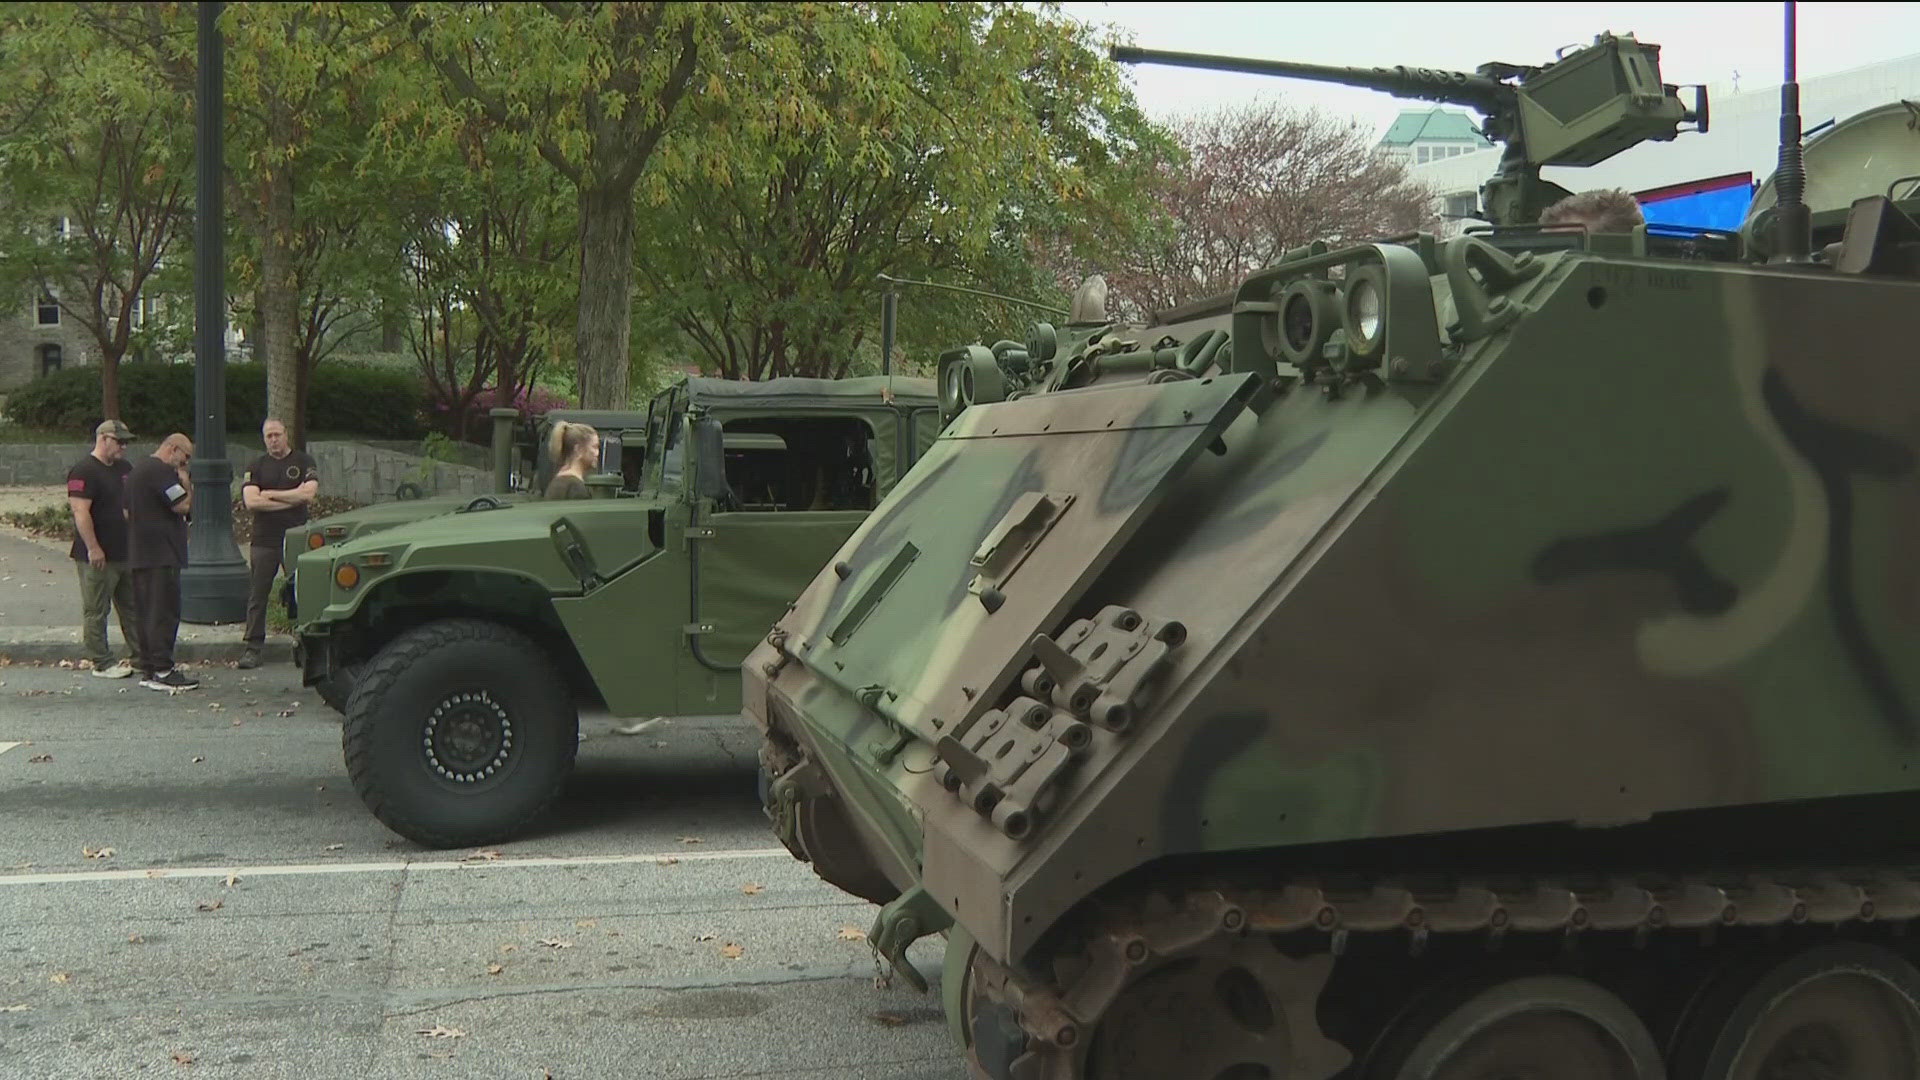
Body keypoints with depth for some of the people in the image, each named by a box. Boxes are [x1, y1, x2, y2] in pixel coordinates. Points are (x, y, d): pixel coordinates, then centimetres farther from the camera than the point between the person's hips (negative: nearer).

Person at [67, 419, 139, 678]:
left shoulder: (124, 469, 14)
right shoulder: (84, 471, -13)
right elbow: (81, 512, -21)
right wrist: (93, 548, -24)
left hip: (126, 553, 9)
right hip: (98, 557, -9)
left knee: (132, 608, 13)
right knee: (96, 611, 0)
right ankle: (102, 663, 4)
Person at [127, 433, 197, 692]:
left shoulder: (137, 470, 20)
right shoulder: (161, 471, -13)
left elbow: (127, 512, 26)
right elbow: (183, 506, -18)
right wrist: (187, 484, -2)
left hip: (139, 554, 10)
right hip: (161, 555, -10)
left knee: (146, 612, 12)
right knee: (164, 613, -9)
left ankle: (148, 669, 16)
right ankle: (162, 671, -10)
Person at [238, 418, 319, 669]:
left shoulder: (304, 462, 5)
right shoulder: (256, 467, 9)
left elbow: (309, 493, -11)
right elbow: (251, 501, -7)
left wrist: (270, 494, -7)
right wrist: (293, 497, -9)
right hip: (264, 540, 1)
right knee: (257, 596, 0)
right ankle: (252, 647, 4)